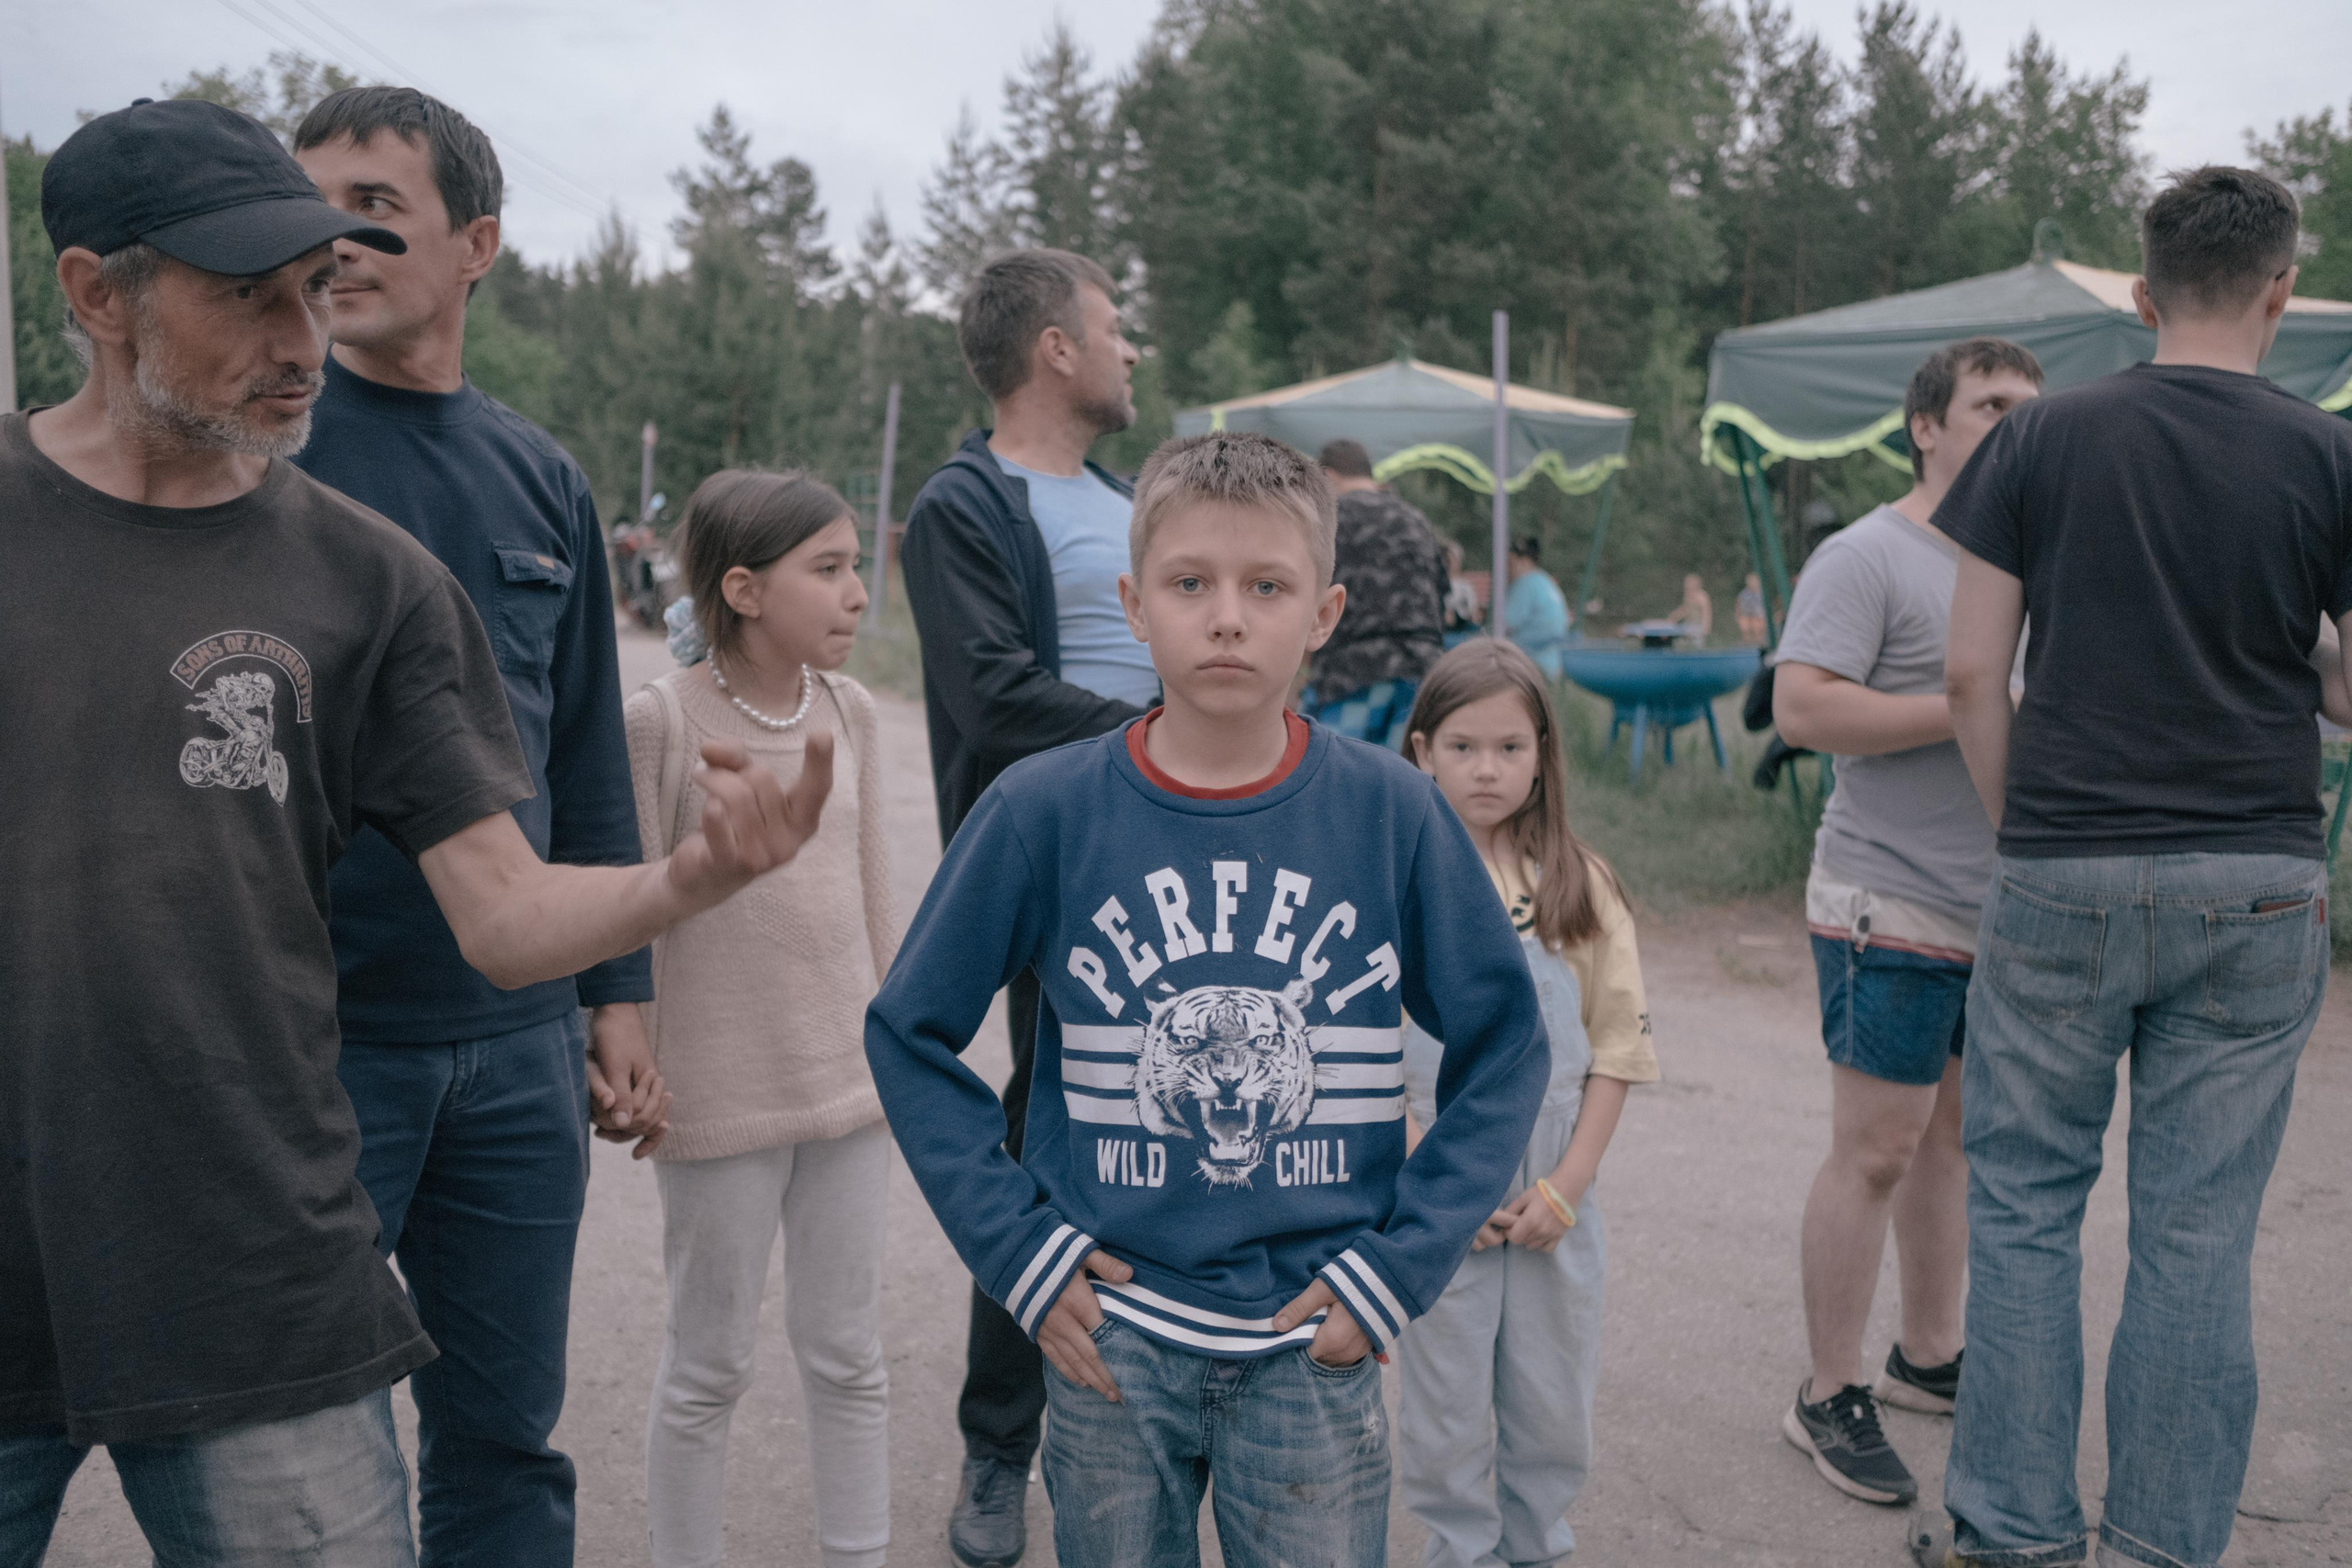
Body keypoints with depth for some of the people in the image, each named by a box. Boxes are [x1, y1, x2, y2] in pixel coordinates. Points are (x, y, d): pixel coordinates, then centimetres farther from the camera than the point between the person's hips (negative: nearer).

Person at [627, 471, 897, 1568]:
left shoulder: (849, 710, 2)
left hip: (848, 1081, 4)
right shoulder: (663, 718, -12)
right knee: (710, 1364, 11)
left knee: (847, 1353, 15)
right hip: (722, 1096, -4)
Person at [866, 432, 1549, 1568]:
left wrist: (1400, 1264, -5)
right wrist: (1014, 1248, -4)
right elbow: (910, 1031, 2)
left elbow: (1503, 1049, 2)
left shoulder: (1394, 813, -6)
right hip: (1111, 1339, 0)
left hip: (1312, 1346, 0)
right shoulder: (1043, 810, -7)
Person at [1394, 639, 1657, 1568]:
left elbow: (1617, 1048, 2)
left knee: (1554, 1405, 12)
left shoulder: (1580, 886, 2)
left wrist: (1566, 1186, -7)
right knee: (1447, 1407, 7)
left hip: (1555, 1203, 2)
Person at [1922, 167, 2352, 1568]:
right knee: (2200, 1229, 8)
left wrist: (2023, 823, 9)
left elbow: (1973, 670, -1)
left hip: (2064, 880, 0)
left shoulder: (2040, 440, 1)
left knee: (2026, 1202, 10)